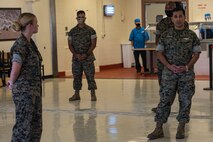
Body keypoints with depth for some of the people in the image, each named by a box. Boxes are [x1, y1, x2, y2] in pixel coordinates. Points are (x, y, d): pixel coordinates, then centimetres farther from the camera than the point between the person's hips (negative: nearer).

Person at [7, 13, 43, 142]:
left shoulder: (30, 42, 10)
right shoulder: (20, 45, -18)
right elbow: (15, 69, -23)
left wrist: (12, 81, 15)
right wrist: (12, 83, -6)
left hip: (34, 90, 9)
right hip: (24, 91, -9)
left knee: (36, 124, 14)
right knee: (24, 125, -1)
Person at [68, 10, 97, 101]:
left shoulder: (90, 30, 0)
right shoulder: (72, 31, 8)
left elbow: (93, 44, -3)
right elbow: (70, 45, 7)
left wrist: (86, 54, -13)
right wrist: (76, 54, -9)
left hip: (88, 57, -3)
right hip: (76, 58, 3)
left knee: (90, 76, -3)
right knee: (76, 76, 7)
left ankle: (93, 94, 2)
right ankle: (76, 94, 15)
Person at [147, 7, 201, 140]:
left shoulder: (191, 35, 2)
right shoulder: (166, 35, 4)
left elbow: (196, 53, 2)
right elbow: (160, 52, 3)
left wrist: (187, 67, -11)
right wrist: (170, 66, -10)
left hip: (187, 73, 0)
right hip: (169, 73, 0)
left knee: (185, 100, 3)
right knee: (165, 100, -2)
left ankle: (181, 129, 14)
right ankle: (159, 129, 1)